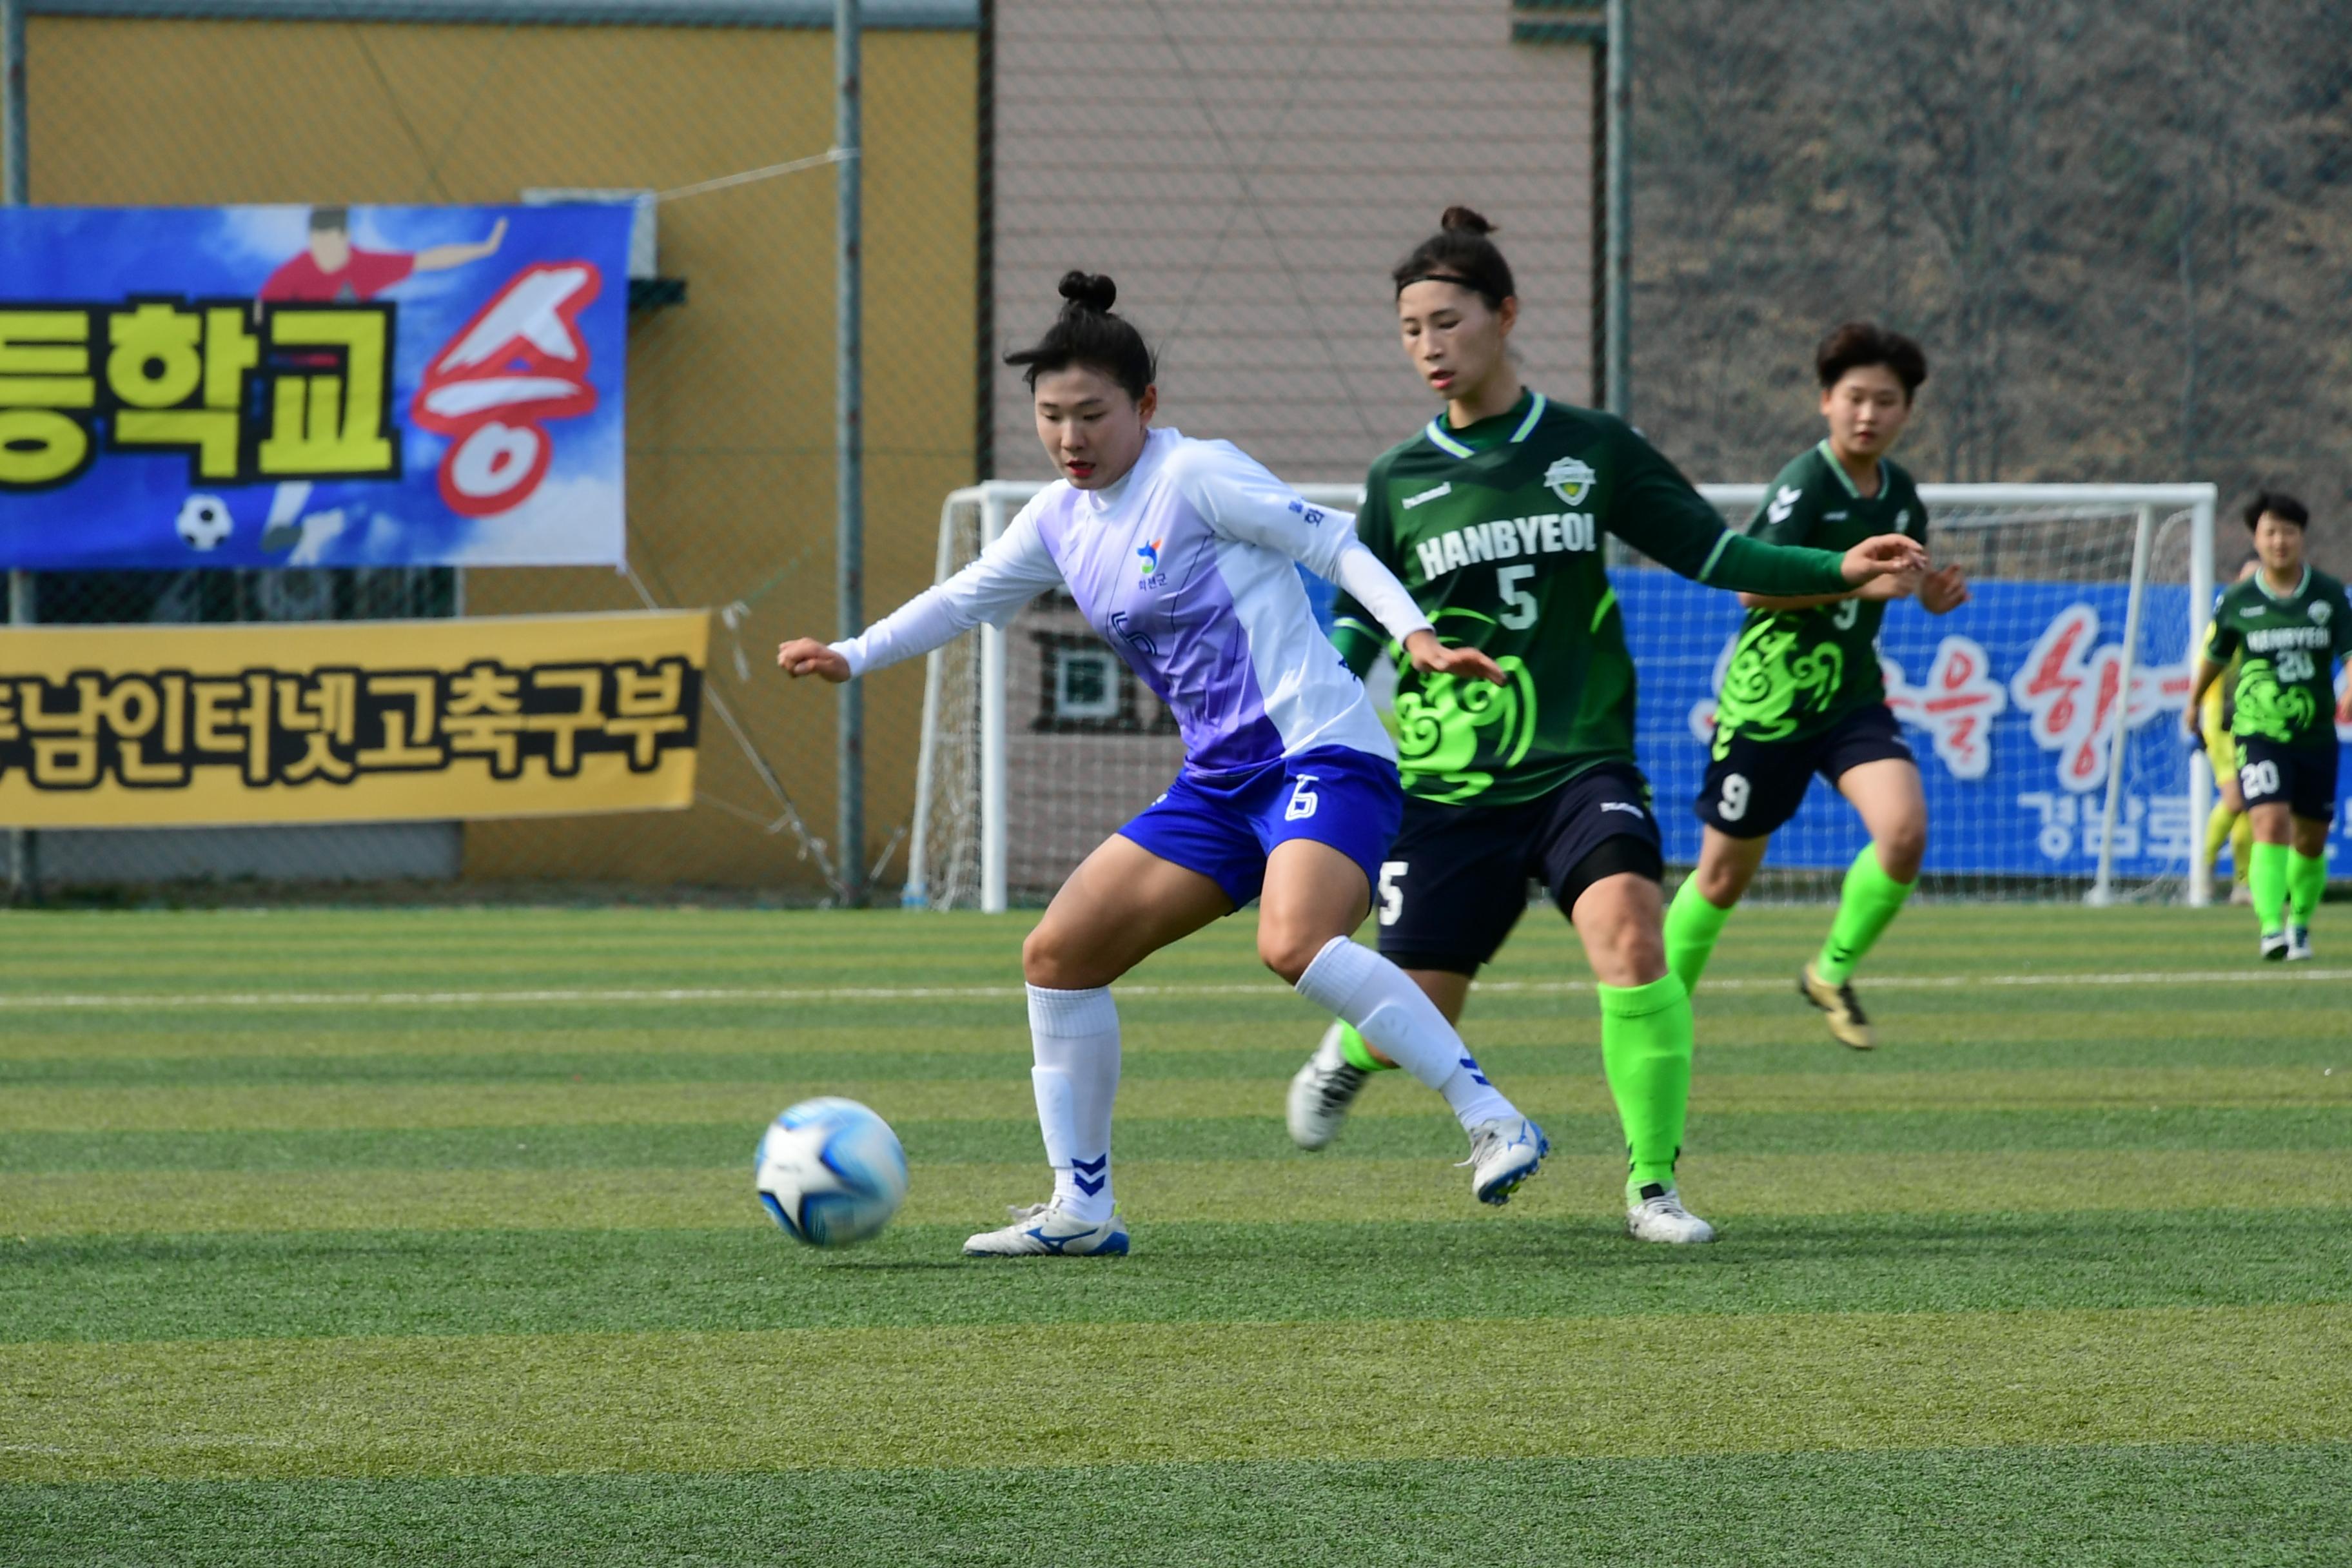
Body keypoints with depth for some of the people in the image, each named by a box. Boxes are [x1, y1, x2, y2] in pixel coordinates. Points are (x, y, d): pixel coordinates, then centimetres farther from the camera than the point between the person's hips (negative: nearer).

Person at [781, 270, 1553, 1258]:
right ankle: (1081, 1210, 12)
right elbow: (966, 598, 28)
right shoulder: (1060, 519, 13)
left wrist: (1415, 633, -24)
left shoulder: (1196, 476, -9)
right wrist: (851, 658, 25)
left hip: (1322, 753, -9)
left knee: (1293, 945, -34)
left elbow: (1333, 543, -11)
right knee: (1058, 956, 4)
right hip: (1220, 782, 9)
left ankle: (1493, 1123, -30)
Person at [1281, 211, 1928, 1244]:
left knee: (1628, 930, -28)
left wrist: (1840, 572, -5)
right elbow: (1355, 627, 10)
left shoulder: (1592, 450, 3)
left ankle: (1651, 1183, -16)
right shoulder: (1398, 483, 5)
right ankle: (1348, 1052, 43)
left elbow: (1713, 554, 7)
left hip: (1581, 763, -1)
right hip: (1449, 782, 1)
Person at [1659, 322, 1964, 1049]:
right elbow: (1752, 584, -24)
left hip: (1852, 699, 5)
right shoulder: (1804, 485, -16)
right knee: (1725, 876, 6)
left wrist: (1932, 593, 1)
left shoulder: (1900, 495, 5)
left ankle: (1832, 973, 3)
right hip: (1768, 704, -5)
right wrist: (1860, 582, -28)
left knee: (1905, 829, -20)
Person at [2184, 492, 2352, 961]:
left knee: (2310, 839, 12)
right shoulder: (2238, 601, -1)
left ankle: (2301, 923, 35)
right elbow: (2214, 654, 15)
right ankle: (2271, 927, -28)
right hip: (2258, 733, -2)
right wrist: (2194, 703, 29)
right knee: (2271, 823, -22)